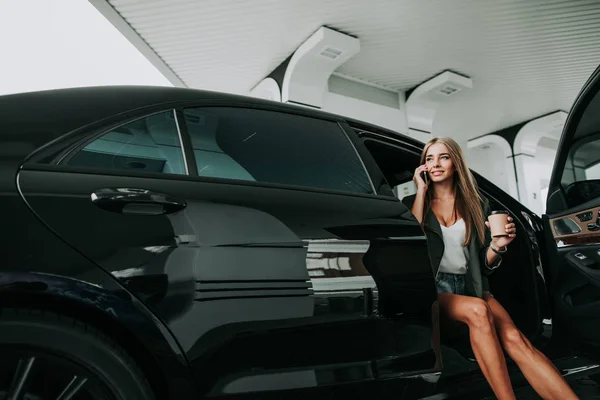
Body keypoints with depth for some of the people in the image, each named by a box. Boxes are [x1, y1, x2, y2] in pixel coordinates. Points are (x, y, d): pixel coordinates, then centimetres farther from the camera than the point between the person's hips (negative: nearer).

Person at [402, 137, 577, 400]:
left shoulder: (476, 206, 12)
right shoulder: (412, 203, 8)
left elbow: (484, 265, 12)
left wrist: (497, 246, -11)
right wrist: (421, 190, -7)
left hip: (470, 286, 3)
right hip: (432, 288, -2)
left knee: (513, 337, -24)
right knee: (478, 311, -33)